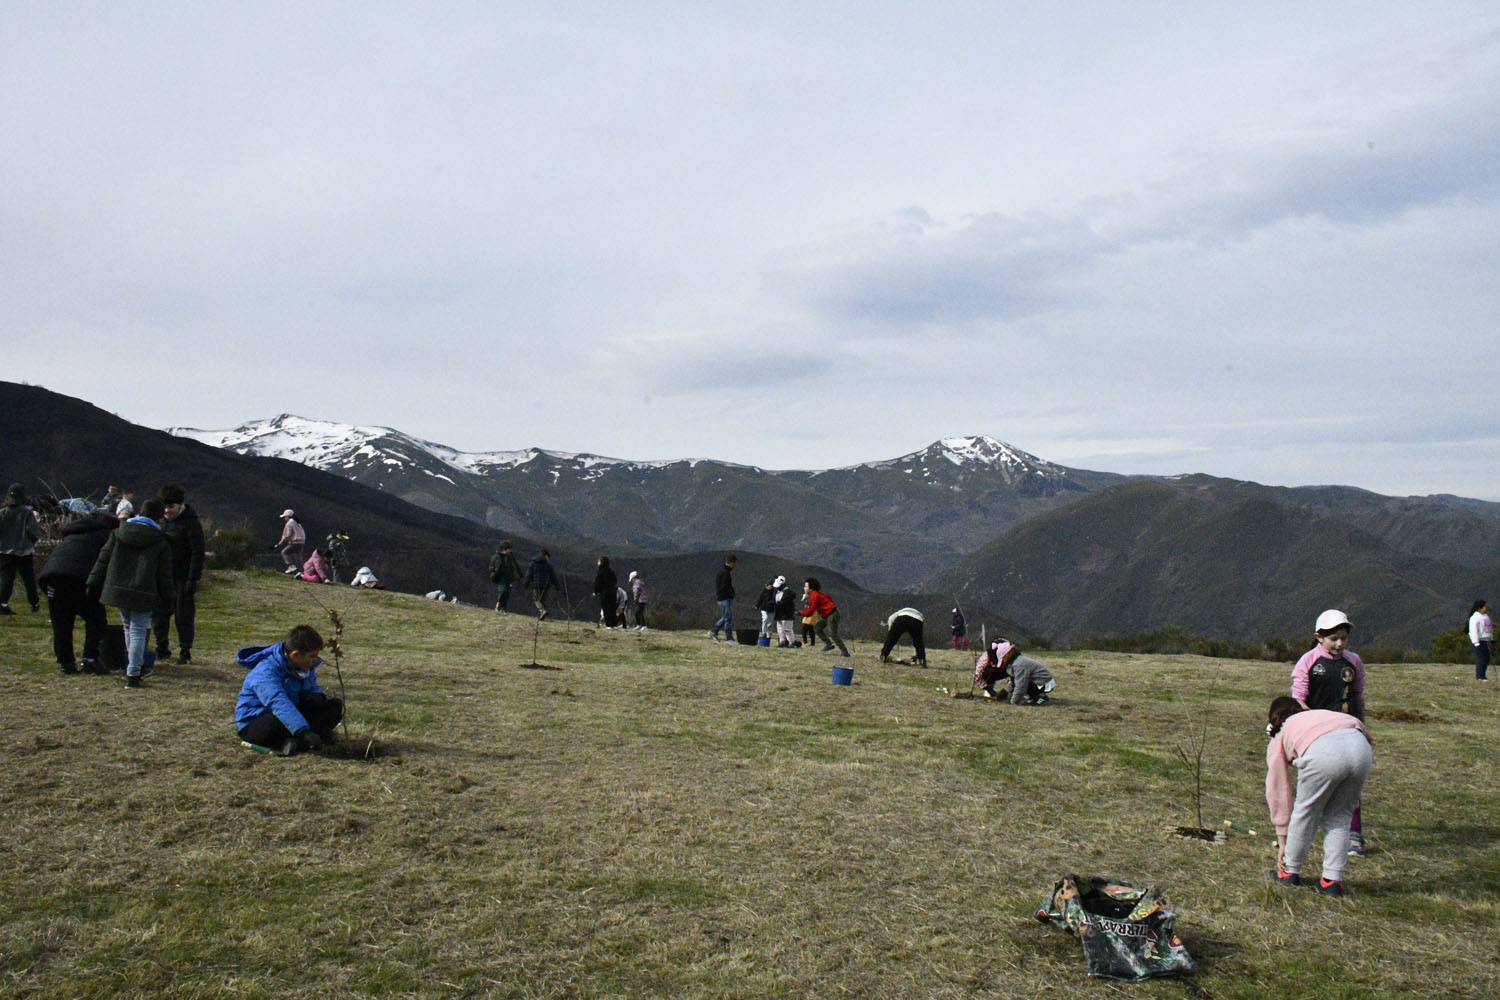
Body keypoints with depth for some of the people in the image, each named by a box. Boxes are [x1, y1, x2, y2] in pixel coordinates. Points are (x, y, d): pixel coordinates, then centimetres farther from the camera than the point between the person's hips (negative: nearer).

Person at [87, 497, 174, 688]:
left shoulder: (118, 533, 8)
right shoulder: (161, 542, -2)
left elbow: (103, 560, 9)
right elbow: (164, 574, 0)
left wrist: (94, 584, 14)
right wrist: (166, 598, 8)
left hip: (117, 590, 4)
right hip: (143, 594, -4)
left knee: (128, 627, 20)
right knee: (138, 630, 1)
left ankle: (136, 667, 31)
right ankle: (133, 674, -7)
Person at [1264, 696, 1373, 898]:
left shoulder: (1278, 739, 33)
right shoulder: (1323, 714, 44)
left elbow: (1278, 792, 33)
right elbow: (1359, 725, 24)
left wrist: (1282, 841, 40)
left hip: (1323, 752, -3)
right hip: (1360, 747, 3)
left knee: (1306, 811, 19)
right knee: (1339, 815, 21)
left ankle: (1290, 872, 31)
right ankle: (1332, 879, 20)